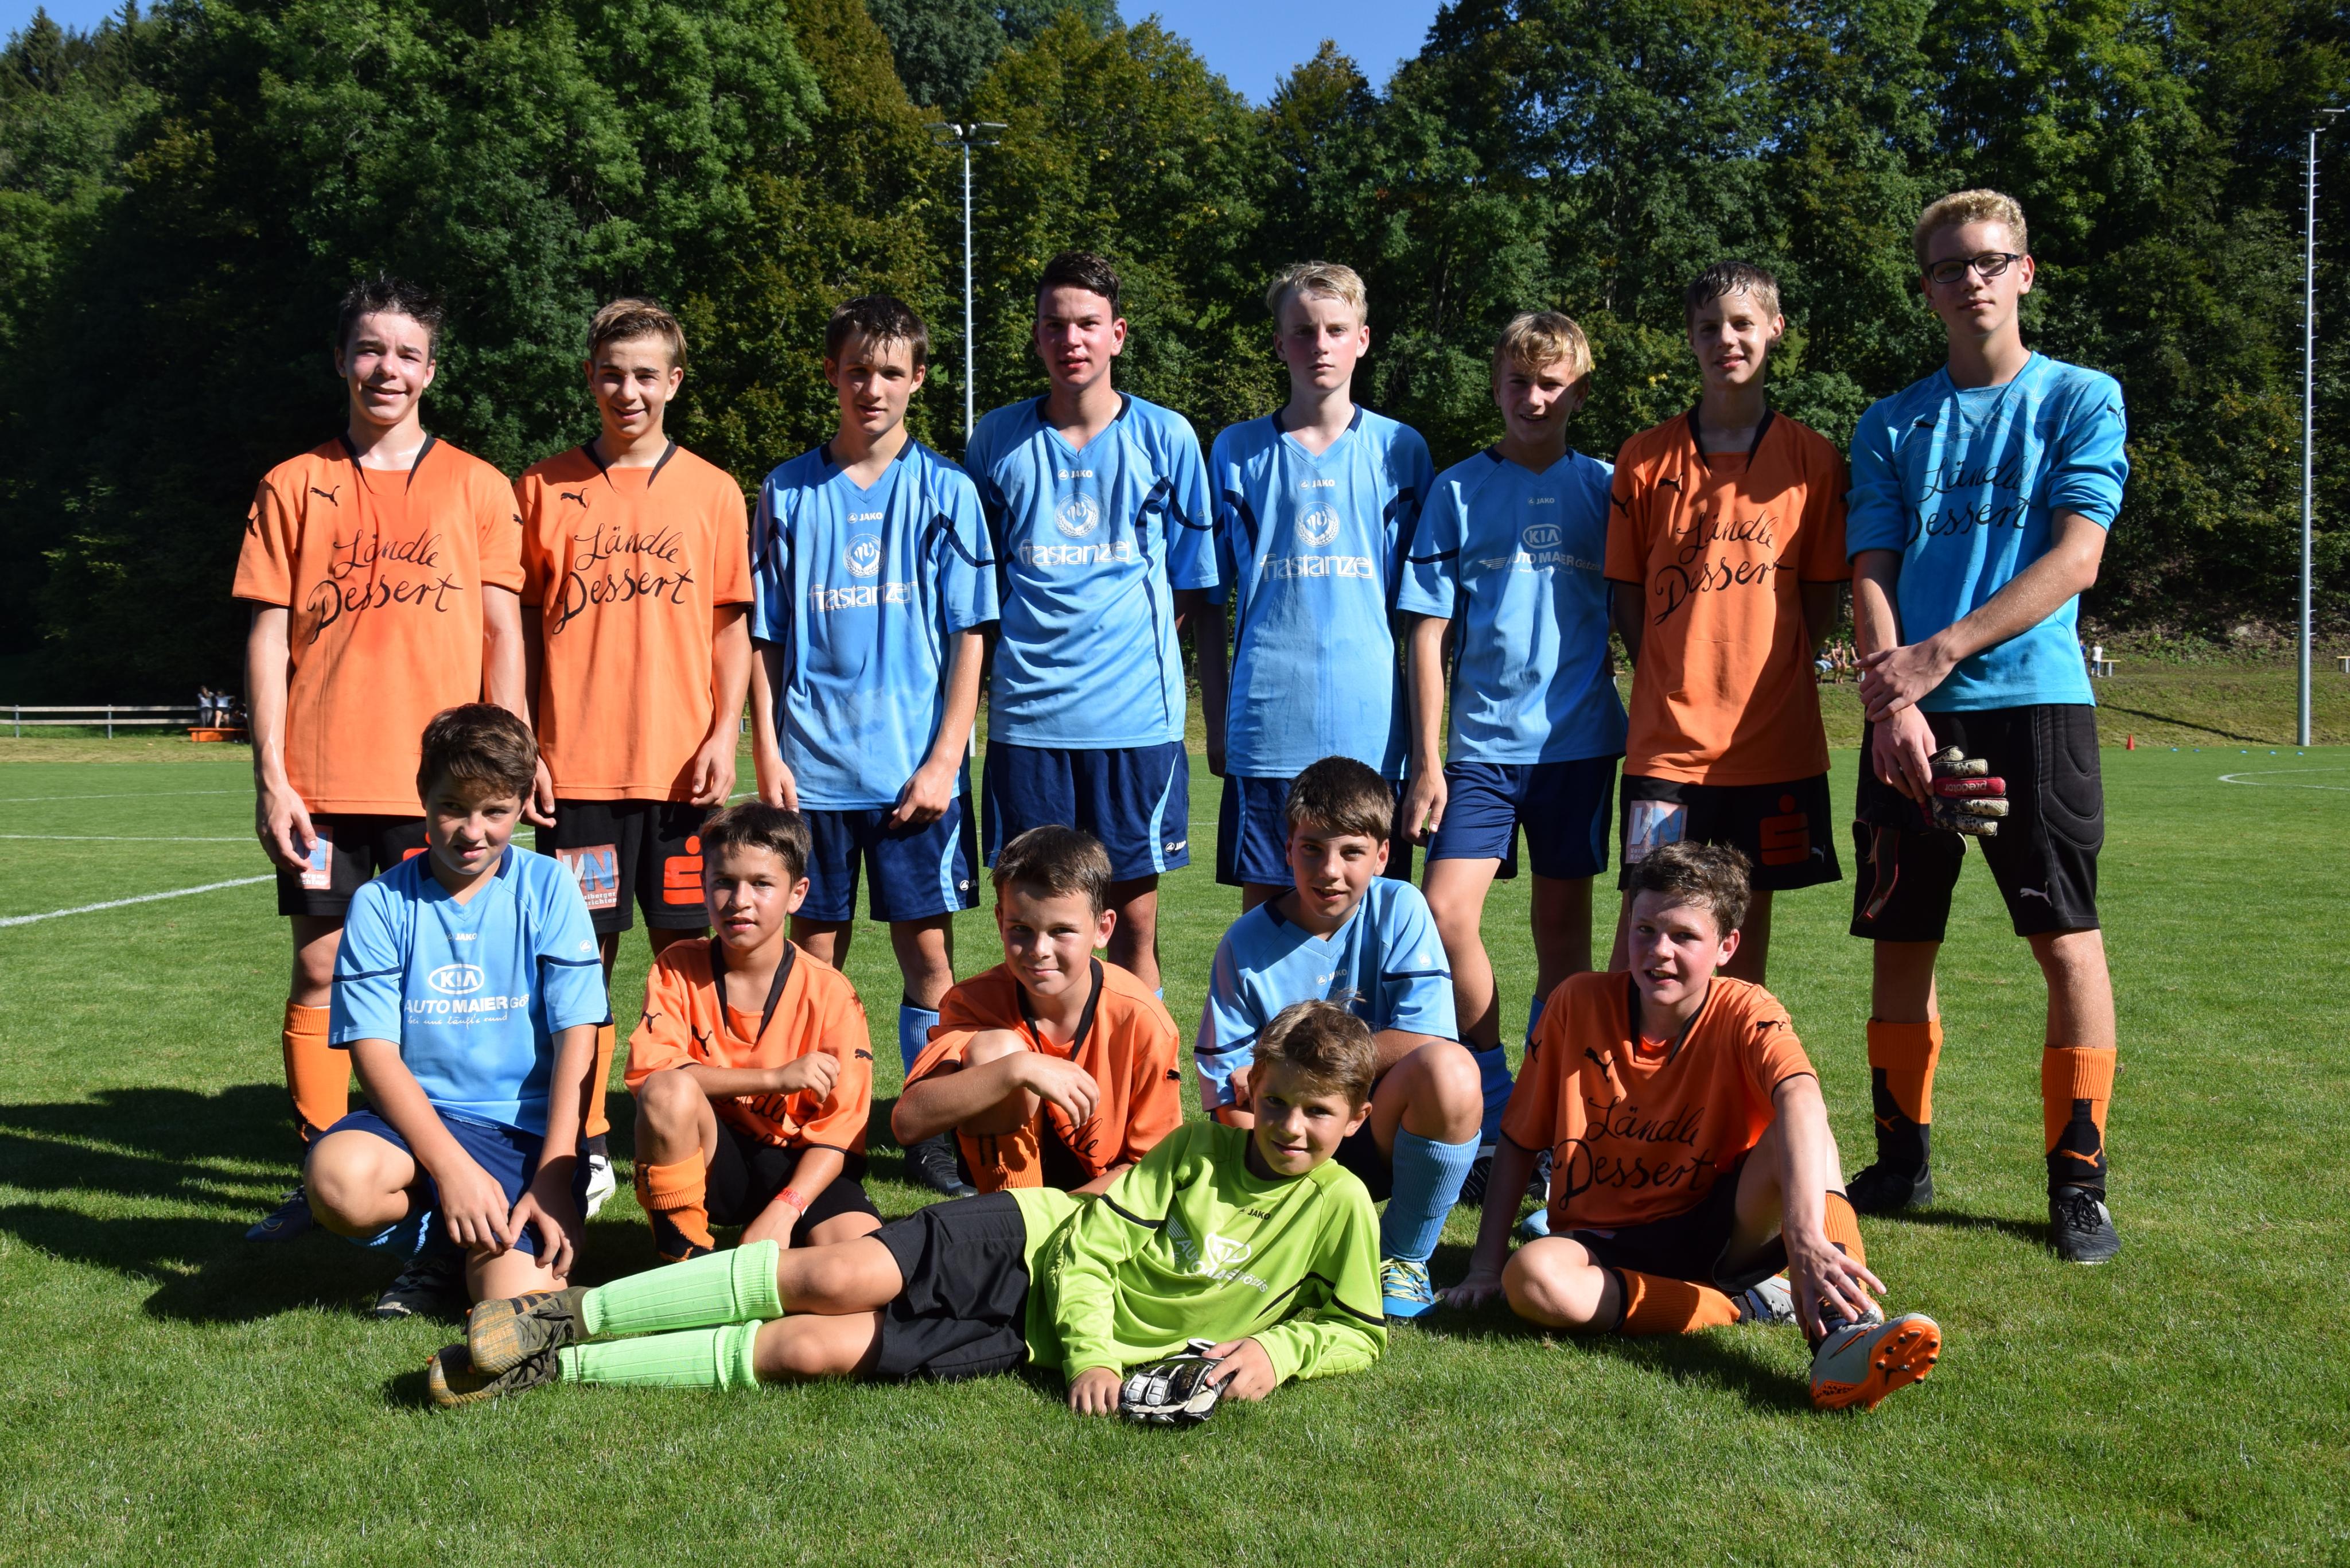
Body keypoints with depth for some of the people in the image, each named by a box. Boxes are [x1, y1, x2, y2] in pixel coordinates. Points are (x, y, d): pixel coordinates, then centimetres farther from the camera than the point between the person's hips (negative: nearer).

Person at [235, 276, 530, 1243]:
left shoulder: (477, 486, 7)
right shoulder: (294, 487, 9)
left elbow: (504, 631, 5)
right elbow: (268, 635, 6)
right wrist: (271, 775, -1)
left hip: (441, 779, -1)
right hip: (322, 782, 1)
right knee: (320, 970, 4)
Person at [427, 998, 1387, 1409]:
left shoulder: (1339, 1207, -2)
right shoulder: (1199, 1146, 0)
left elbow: (1359, 1332, 6)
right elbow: (1093, 1247, -1)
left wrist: (1277, 1350, -14)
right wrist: (1092, 1346, -18)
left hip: (1031, 1340, -1)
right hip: (1031, 1241, 1)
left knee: (813, 1349, -17)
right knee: (839, 1278, -27)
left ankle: (556, 1367, -11)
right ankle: (570, 1316, -13)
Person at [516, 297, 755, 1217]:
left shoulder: (713, 492, 7)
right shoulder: (543, 489, 7)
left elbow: (732, 624, 8)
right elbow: (521, 628, 8)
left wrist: (723, 733, -4)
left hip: (681, 767, 0)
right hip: (576, 769, 0)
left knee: (688, 954, 4)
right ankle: (587, 1148, 14)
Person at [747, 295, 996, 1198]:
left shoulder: (944, 490, 3)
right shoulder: (789, 493, 7)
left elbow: (969, 637, 0)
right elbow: (765, 637, 9)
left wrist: (944, 759, -7)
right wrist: (767, 752, 0)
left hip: (916, 766, -1)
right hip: (813, 764, 1)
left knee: (927, 950, 2)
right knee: (816, 950, 7)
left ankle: (934, 1132, 13)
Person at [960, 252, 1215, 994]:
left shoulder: (1166, 437, 4)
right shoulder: (997, 440, 7)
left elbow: (1191, 583, 9)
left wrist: (1120, 631, 1)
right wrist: (1019, 649, 5)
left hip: (1138, 714, -1)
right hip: (1027, 715, 1)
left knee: (1134, 920, 4)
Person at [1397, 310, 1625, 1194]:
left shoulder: (1602, 488, 7)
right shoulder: (1458, 490, 5)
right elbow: (1428, 632, 2)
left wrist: (1643, 730, 7)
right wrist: (1425, 759, -3)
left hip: (1579, 739, 1)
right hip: (1482, 741, 0)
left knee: (1564, 926, 5)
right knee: (1446, 913, -13)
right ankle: (1495, 1111, 4)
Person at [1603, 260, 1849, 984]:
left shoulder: (1812, 458, 4)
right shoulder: (1647, 457, 5)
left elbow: (1822, 600, 7)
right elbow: (1627, 594, 8)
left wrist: (1767, 674, -2)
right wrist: (1674, 680, -1)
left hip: (1773, 733, 1)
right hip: (1667, 734, -1)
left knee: (1751, 903, 9)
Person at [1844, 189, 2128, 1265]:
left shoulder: (2082, 400, 5)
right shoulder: (1892, 426, 13)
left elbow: (2076, 558, -6)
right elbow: (1870, 577, 5)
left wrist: (1943, 651, -15)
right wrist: (1891, 704, -11)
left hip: (2033, 702, -3)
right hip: (1909, 718, 3)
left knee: (2068, 942, -3)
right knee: (1900, 942, 6)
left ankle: (2079, 1181, 7)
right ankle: (1901, 1160, 20)